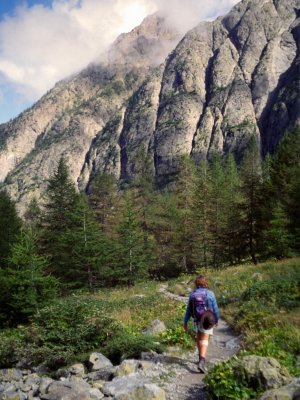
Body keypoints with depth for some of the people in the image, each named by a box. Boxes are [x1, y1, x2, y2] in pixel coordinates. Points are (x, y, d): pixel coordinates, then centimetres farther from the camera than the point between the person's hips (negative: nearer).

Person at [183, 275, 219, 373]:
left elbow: (188, 310, -3)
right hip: (208, 320, -3)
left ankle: (201, 358, 34)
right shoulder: (210, 294, -12)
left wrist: (185, 322, 4)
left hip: (197, 320, 3)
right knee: (204, 341, -5)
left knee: (199, 337, 25)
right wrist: (217, 319, 11)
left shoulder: (192, 294, -6)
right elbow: (215, 309, -5)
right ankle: (201, 362, -21)